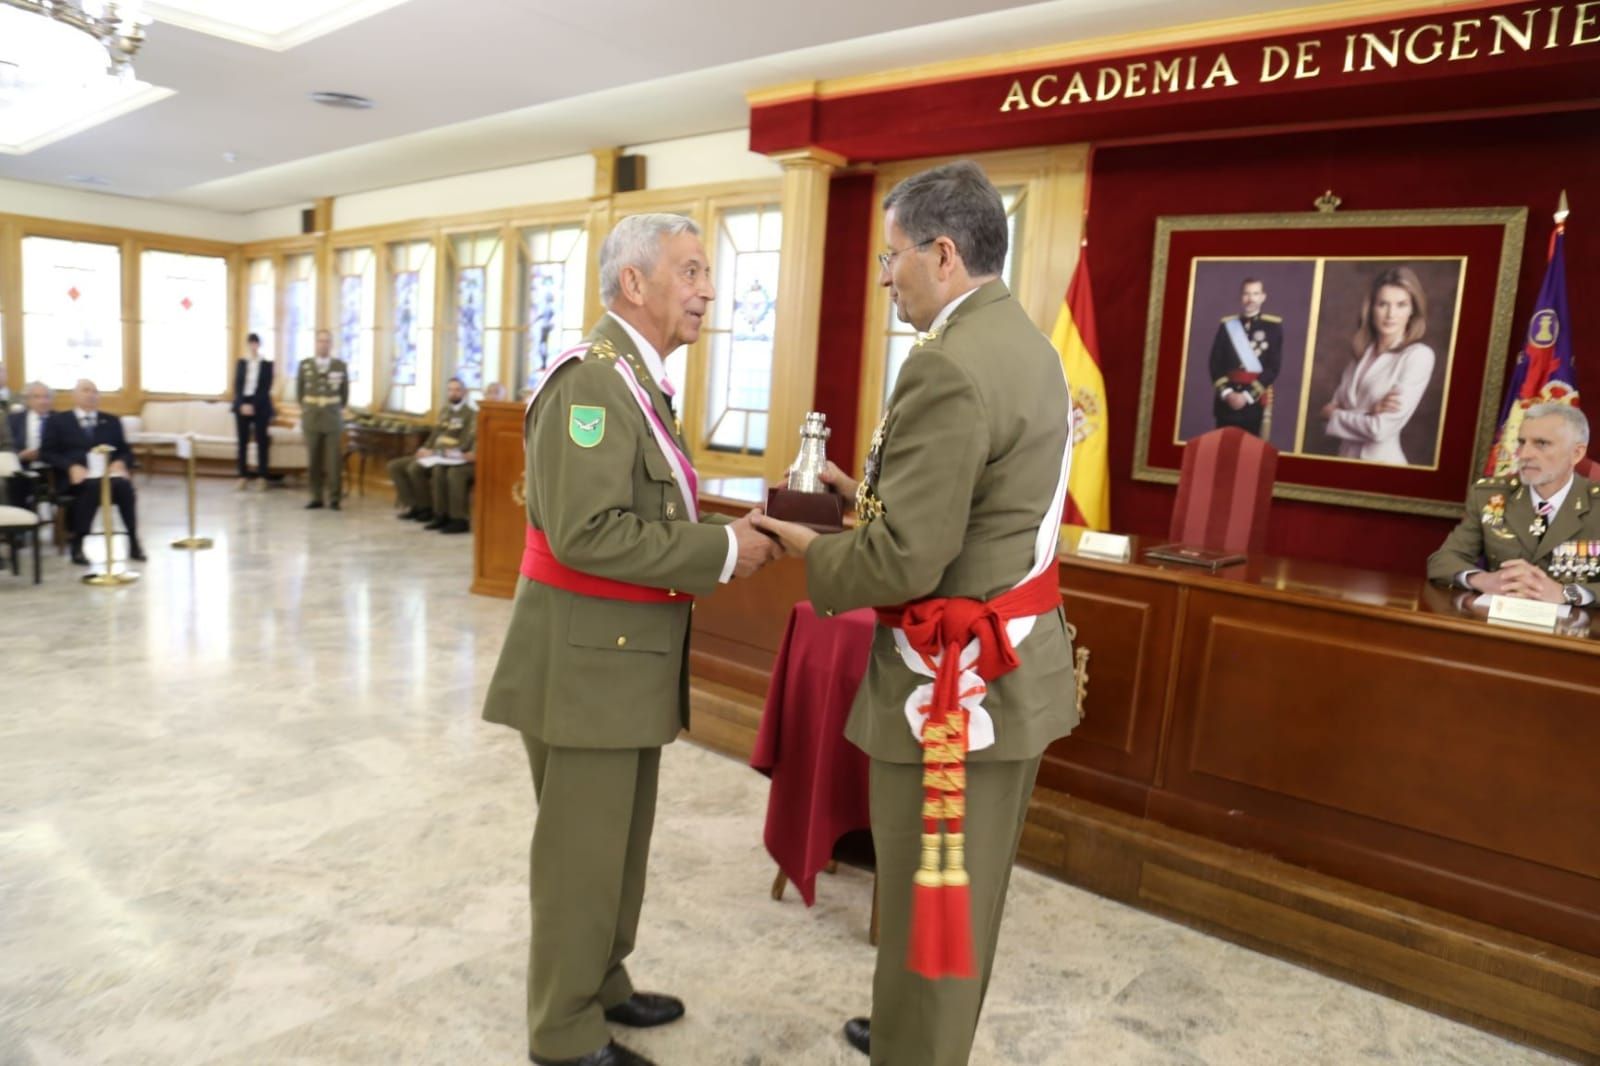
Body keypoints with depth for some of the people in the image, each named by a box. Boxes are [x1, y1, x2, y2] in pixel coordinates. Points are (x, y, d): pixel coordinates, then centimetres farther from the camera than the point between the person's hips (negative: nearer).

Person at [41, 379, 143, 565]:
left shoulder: (112, 421, 25)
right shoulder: (58, 420, 16)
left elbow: (126, 451, 18)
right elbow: (46, 453, 6)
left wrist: (120, 463, -7)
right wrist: (71, 466, -13)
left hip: (108, 472, 2)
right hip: (77, 475, -2)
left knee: (124, 484, -34)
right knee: (93, 485, -37)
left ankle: (133, 541, -29)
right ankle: (78, 544, -29)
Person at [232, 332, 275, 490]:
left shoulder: (267, 364, 3)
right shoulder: (240, 363, 12)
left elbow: (267, 388, -5)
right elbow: (236, 386, 5)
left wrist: (253, 405, -13)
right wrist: (242, 404, -11)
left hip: (260, 406, -2)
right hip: (242, 404, 3)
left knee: (261, 441, -1)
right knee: (242, 442, 2)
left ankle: (261, 477, 3)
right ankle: (243, 476, 6)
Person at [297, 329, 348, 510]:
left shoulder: (340, 365, 1)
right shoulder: (304, 365, 4)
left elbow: (345, 392, 10)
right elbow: (299, 390, 14)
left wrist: (338, 409, 8)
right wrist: (305, 409, 10)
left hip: (333, 419, -1)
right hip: (311, 419, 1)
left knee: (334, 461, -2)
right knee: (313, 461, 4)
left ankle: (334, 498, 4)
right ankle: (316, 497, 10)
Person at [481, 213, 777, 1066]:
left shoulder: (636, 380, 13)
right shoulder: (592, 378, -19)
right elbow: (585, 533, -27)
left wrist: (722, 532, 1)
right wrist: (721, 551, -22)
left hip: (625, 653, 10)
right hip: (586, 656, -10)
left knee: (618, 839, 21)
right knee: (580, 849, 6)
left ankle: (600, 986, 40)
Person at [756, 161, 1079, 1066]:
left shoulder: (949, 365, -22)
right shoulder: (1023, 342, 10)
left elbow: (905, 561, -24)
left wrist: (814, 552, -7)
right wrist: (871, 498, 10)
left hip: (957, 679, -10)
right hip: (1015, 663, 10)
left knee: (928, 900, 8)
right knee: (963, 890, 25)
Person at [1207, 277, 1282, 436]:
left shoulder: (1273, 326, 3)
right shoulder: (1227, 325, 9)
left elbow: (1273, 367, -3)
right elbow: (1215, 363, 4)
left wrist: (1248, 395, -11)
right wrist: (1226, 392, -11)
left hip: (1254, 403, -1)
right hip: (1226, 402, 2)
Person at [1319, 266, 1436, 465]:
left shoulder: (1418, 356, -12)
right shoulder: (1362, 354, 6)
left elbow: (1382, 429, -18)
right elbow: (1330, 409, 1)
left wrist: (1334, 415, -3)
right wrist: (1371, 411, -17)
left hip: (1381, 460, -5)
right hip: (1347, 456, 5)